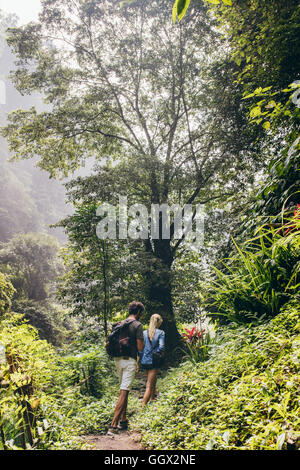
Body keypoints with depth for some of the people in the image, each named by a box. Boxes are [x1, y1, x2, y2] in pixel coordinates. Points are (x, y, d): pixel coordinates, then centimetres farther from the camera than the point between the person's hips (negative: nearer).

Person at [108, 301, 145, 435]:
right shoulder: (137, 325, -10)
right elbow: (140, 347, -13)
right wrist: (143, 342, 8)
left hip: (118, 359, 7)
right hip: (130, 360, -7)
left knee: (124, 390, 19)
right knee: (124, 392, -5)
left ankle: (123, 420, 26)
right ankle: (113, 425, -8)